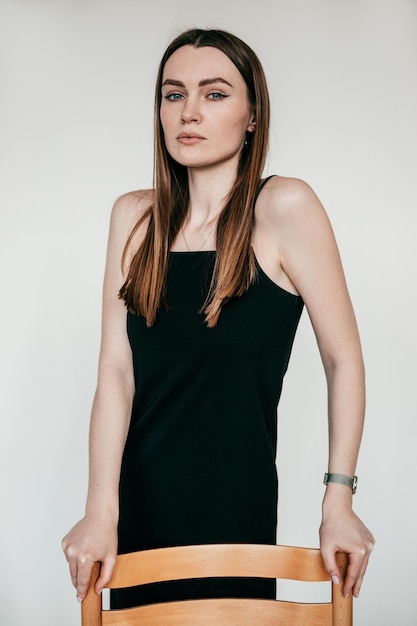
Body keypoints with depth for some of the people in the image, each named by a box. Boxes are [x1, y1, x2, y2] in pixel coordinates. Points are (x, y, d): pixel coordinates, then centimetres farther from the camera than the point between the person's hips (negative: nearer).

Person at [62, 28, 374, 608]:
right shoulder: (135, 216, -1)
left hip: (233, 506, -3)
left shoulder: (285, 207, -11)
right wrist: (101, 510, -15)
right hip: (138, 500, 4)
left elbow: (343, 359, -8)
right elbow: (116, 370, -7)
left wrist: (339, 503, -11)